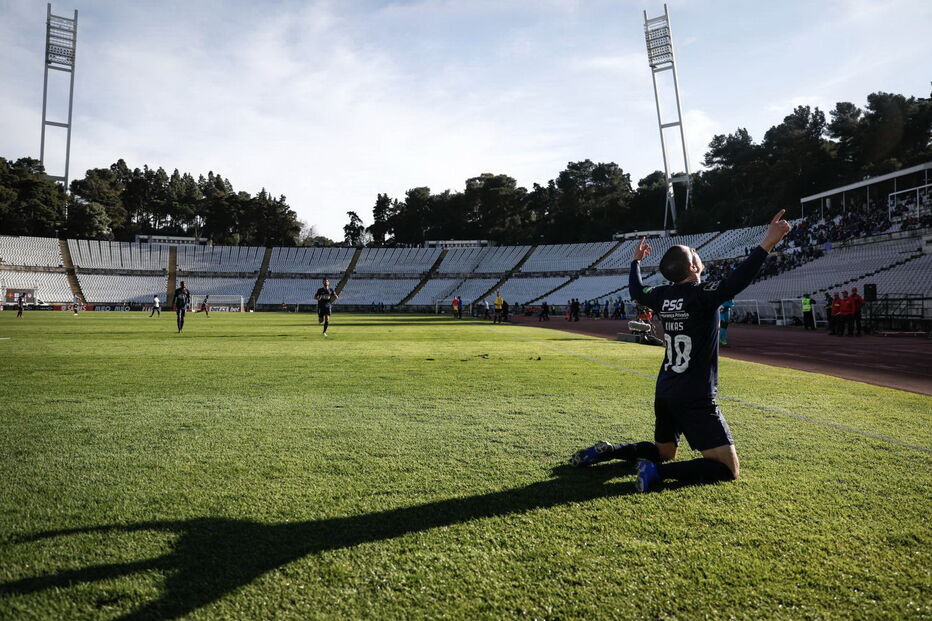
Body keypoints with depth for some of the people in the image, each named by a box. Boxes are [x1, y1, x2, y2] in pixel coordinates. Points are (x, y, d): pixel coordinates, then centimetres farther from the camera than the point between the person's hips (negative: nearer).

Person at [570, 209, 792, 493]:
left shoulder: (663, 296, 3)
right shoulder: (703, 296, -16)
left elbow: (636, 291, 24)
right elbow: (736, 281, -31)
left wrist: (636, 261, 38)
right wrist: (766, 245, -31)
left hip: (664, 394, 8)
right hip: (696, 399, -8)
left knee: (663, 451, 28)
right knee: (728, 469, -2)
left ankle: (606, 451, 12)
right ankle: (657, 472, -18)